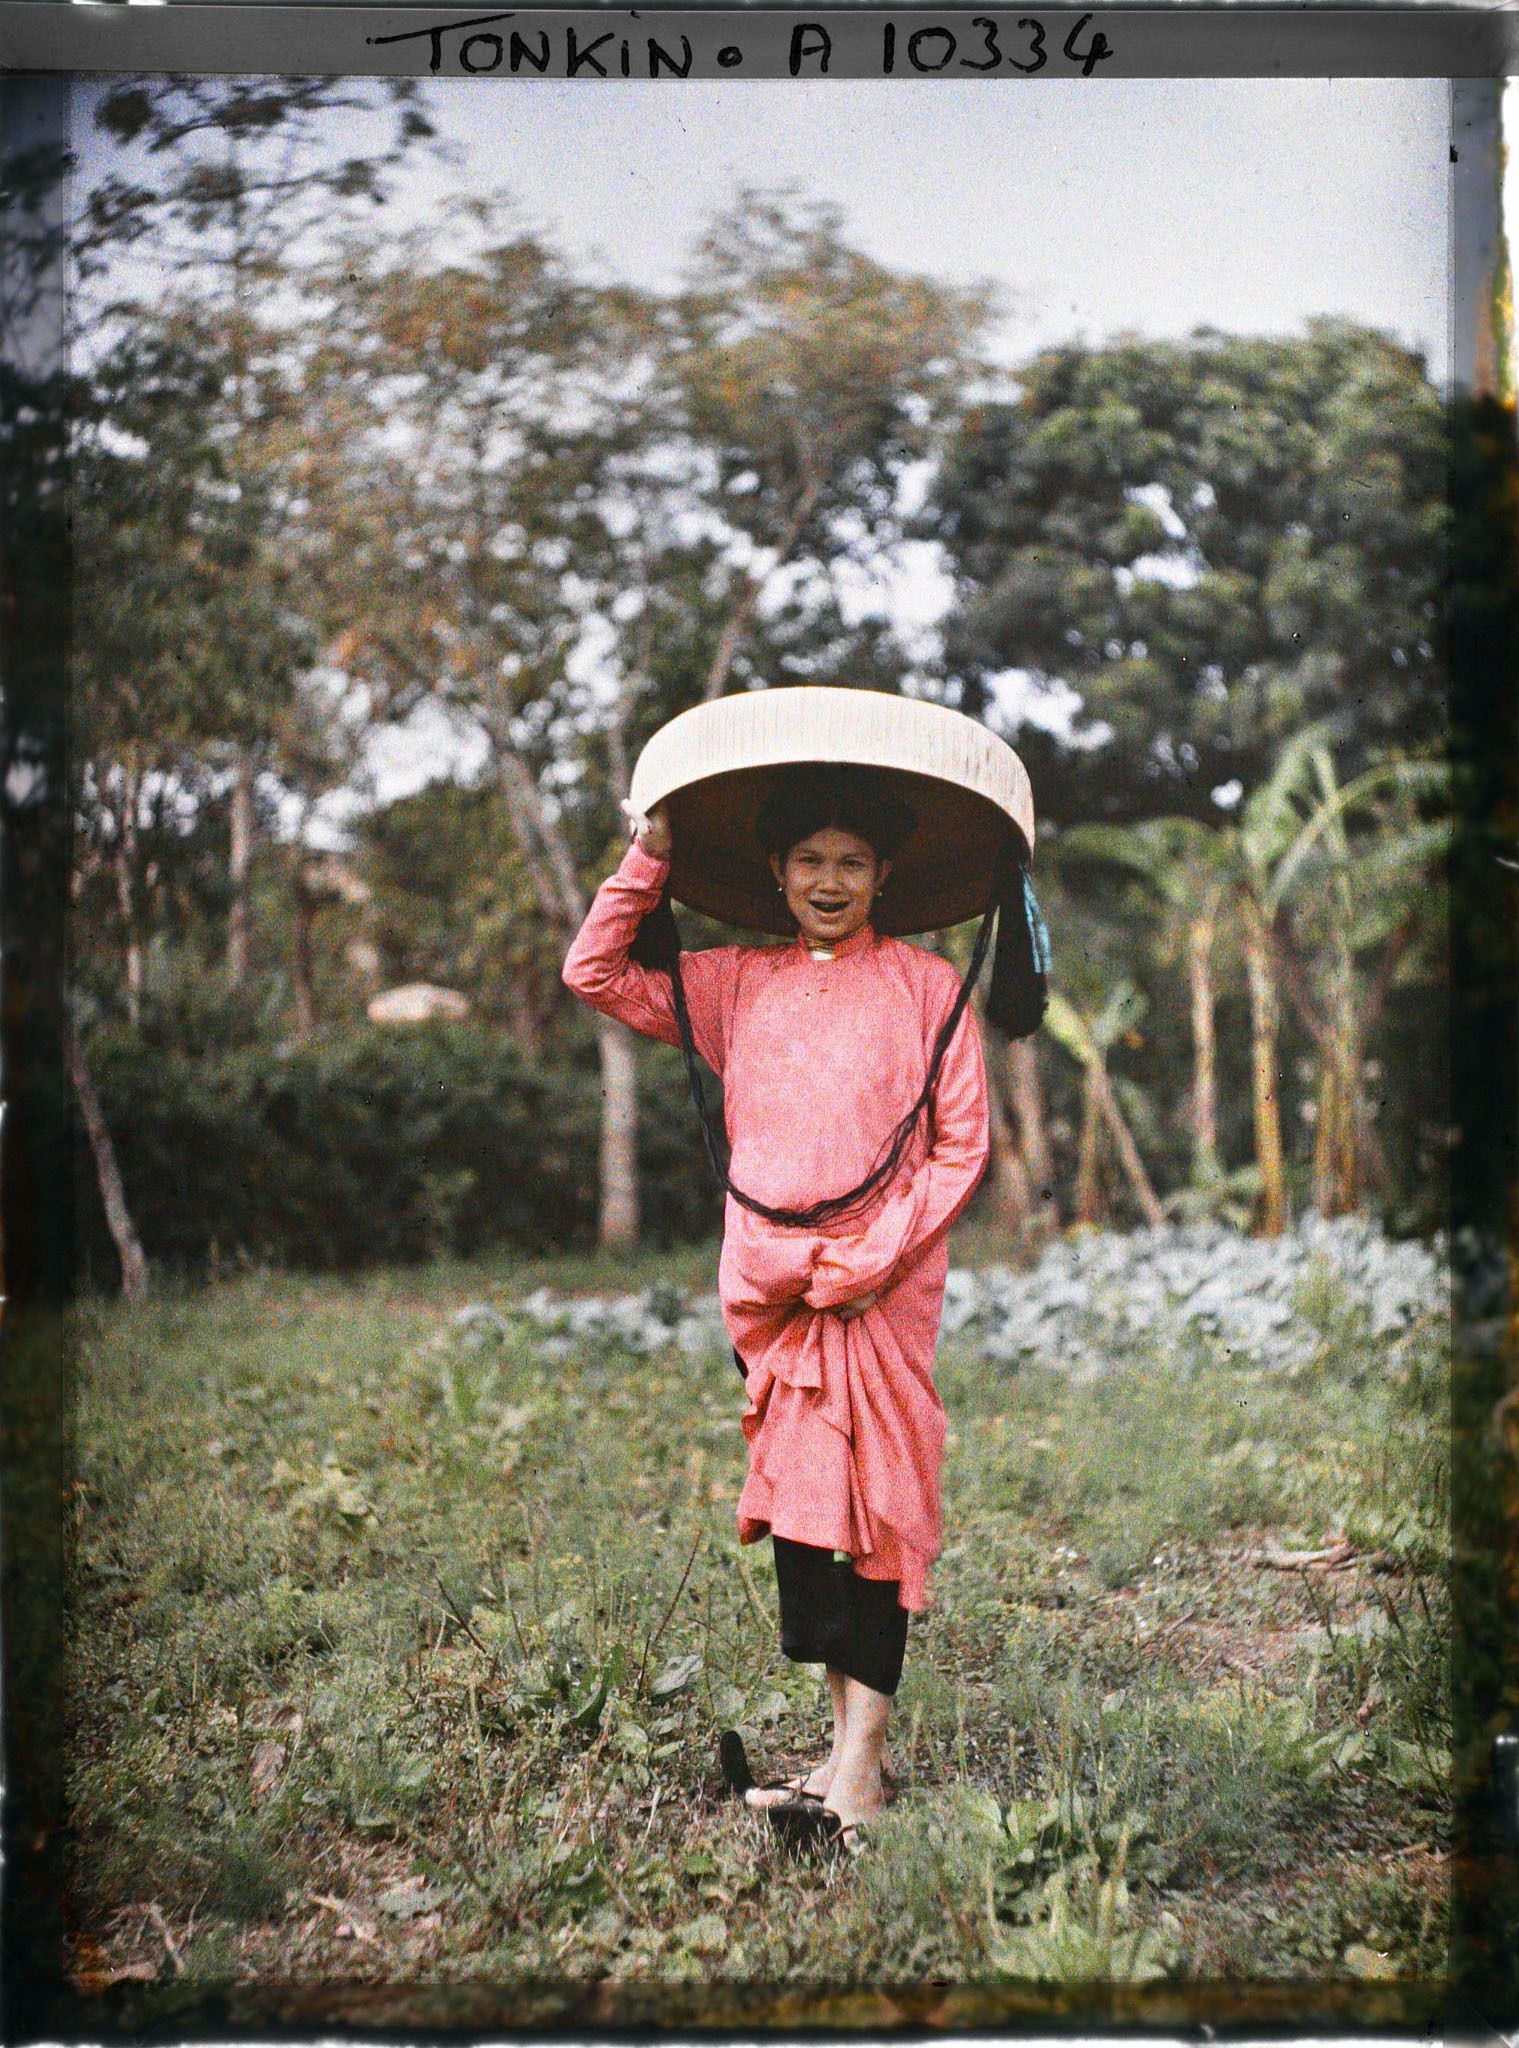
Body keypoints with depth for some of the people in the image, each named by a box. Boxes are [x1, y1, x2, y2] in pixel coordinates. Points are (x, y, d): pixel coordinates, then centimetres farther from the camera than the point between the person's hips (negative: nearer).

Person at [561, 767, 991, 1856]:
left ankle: (861, 1760, -4)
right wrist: (650, 856, 3)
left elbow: (962, 1147, 0)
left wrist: (872, 1257, -10)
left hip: (885, 1281, -3)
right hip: (771, 1278, 3)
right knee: (797, 1493, 4)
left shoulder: (926, 984, 3)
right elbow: (595, 973, 10)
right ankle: (855, 1742, 14)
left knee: (877, 1499, -6)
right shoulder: (734, 983, 12)